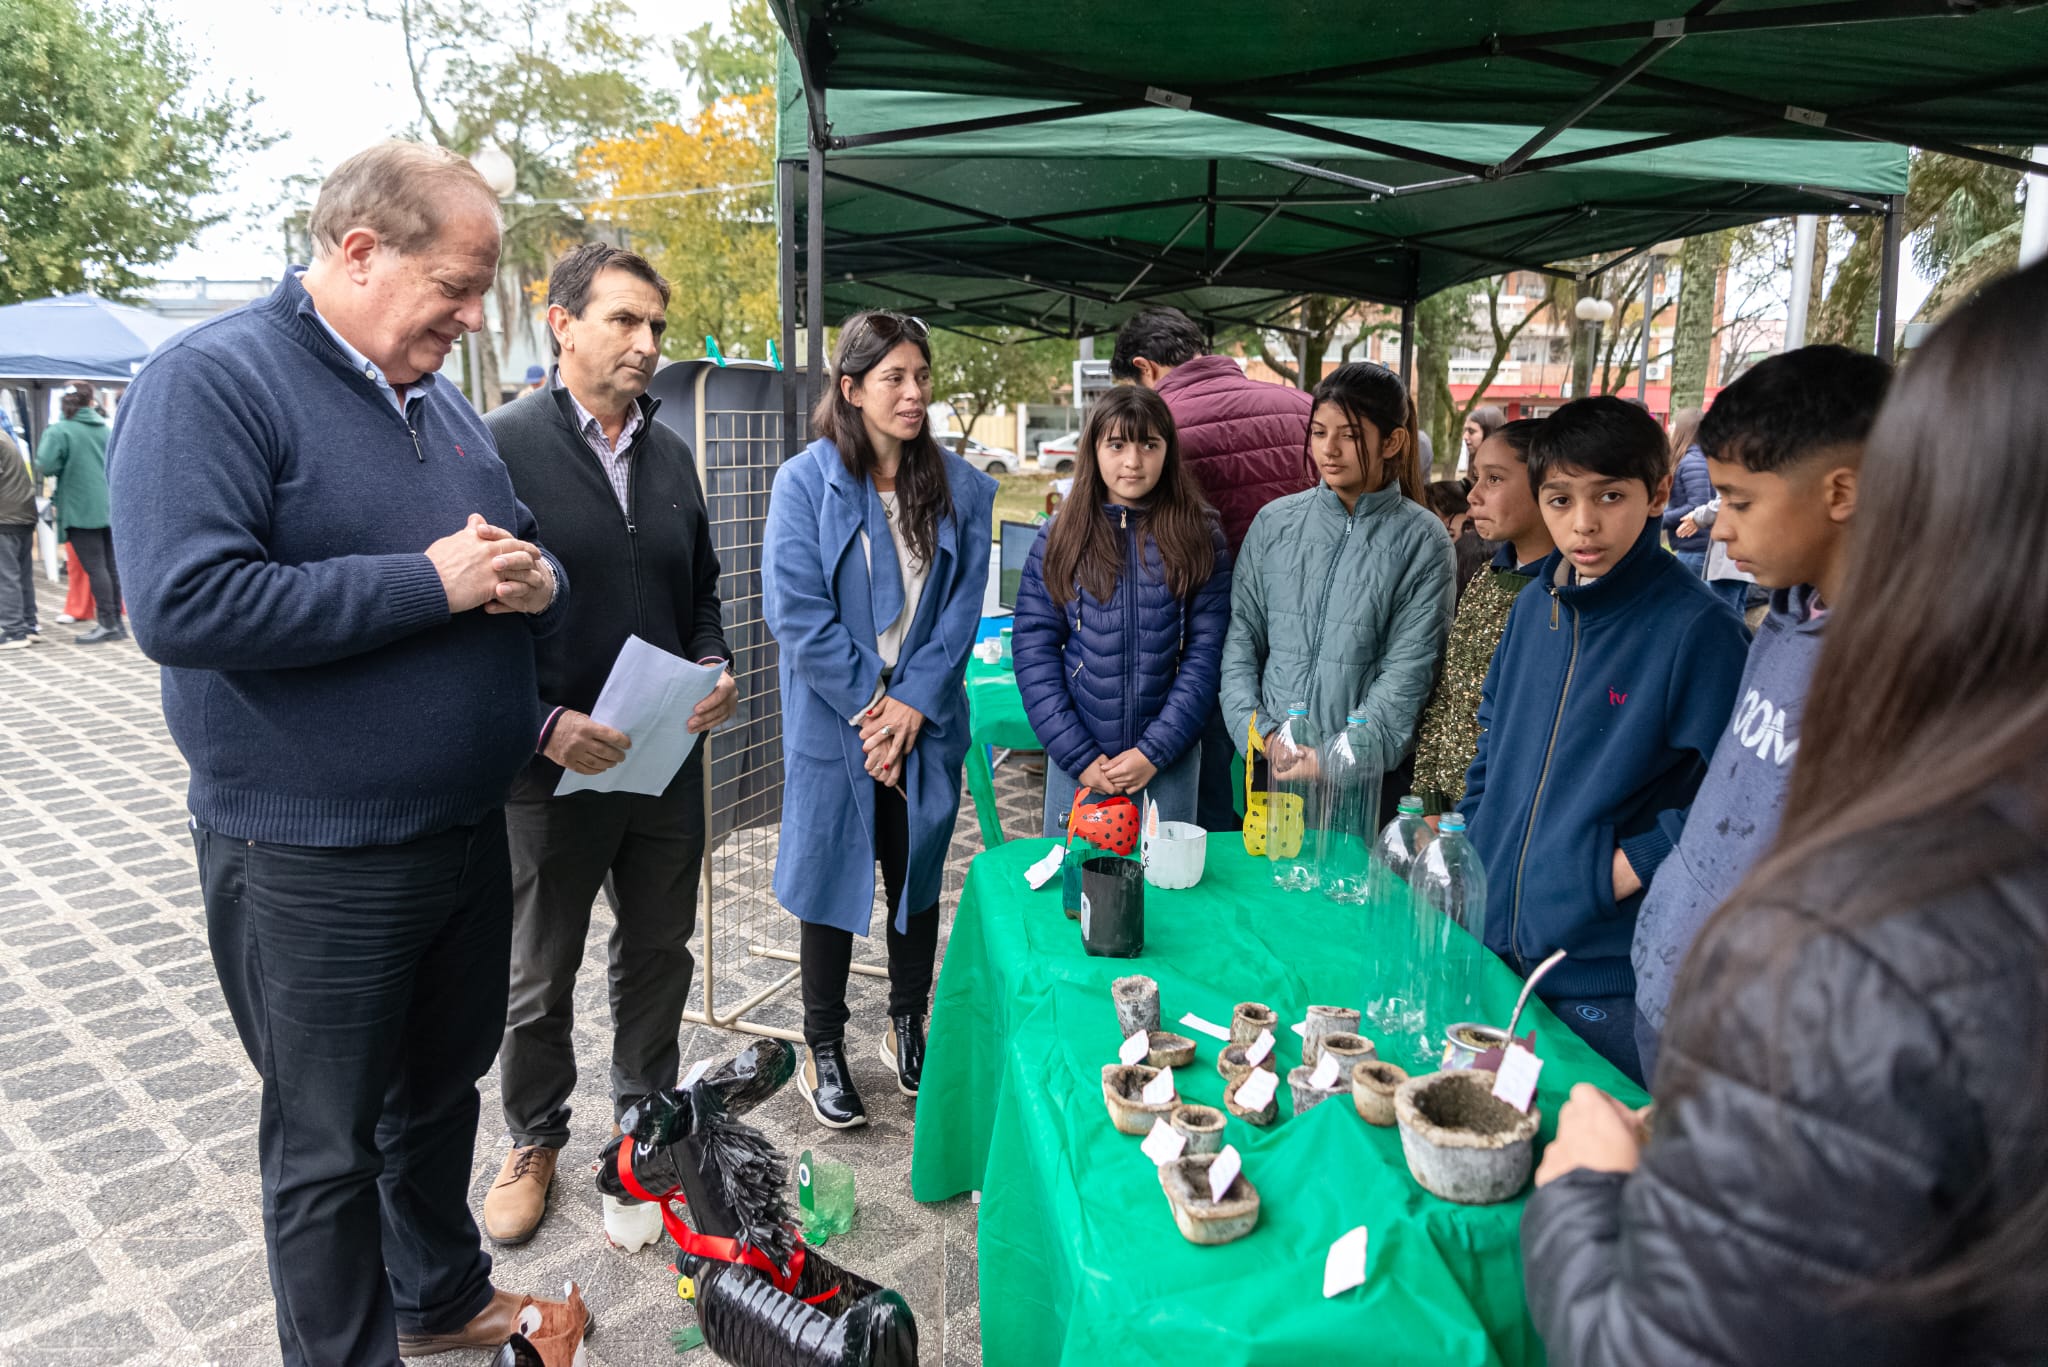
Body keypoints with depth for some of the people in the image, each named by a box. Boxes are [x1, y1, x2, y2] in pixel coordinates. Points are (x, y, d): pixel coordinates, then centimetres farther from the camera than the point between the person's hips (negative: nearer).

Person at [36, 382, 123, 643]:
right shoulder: (105, 428, 8)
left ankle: (108, 624, -7)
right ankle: (117, 622, 12)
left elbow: (45, 467, -15)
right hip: (109, 508, 5)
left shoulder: (59, 431, -9)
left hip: (81, 511, -5)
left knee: (95, 567, -5)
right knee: (110, 566, 9)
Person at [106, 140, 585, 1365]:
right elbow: (185, 602, -27)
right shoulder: (213, 380, -14)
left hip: (468, 836, 7)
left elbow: (530, 572, 17)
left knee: (444, 1087, 23)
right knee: (330, 1144, 11)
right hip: (315, 866, -7)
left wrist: (536, 581, -7)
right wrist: (431, 583, -23)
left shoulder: (443, 405, 10)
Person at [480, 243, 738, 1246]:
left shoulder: (670, 453, 8)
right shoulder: (501, 445, -10)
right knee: (540, 978, 14)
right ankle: (535, 1141, 37)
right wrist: (543, 724, -21)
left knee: (659, 955, 19)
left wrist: (714, 666, -3)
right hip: (551, 765, -5)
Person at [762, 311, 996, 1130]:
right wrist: (870, 704, -13)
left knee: (918, 877, 14)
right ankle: (823, 1051, 25)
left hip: (925, 723, 3)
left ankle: (908, 1029, 34)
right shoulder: (806, 481, -8)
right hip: (834, 720, -3)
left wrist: (913, 703, -11)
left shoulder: (960, 487, 2)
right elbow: (795, 610, -13)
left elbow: (963, 604, -1)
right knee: (834, 880, 8)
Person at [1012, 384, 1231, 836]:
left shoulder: (1200, 539, 0)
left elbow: (1205, 654, -4)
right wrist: (1079, 756, -10)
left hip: (1170, 762, 0)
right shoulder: (1059, 539, 0)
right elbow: (1034, 652, -4)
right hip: (1076, 763, 0)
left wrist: (1154, 752, -11)